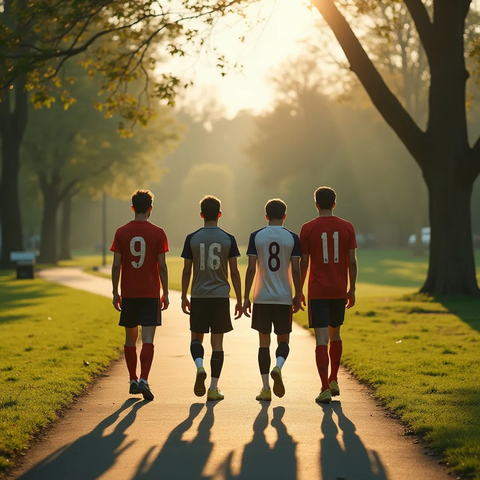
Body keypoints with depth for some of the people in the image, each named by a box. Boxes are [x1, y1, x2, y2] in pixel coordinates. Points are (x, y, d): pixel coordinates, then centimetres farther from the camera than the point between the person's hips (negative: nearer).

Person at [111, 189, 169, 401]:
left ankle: (133, 381, 19)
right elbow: (162, 266, -4)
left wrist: (115, 293, 7)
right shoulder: (157, 233, -3)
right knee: (148, 338, -5)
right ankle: (143, 380, -19)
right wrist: (165, 294, 3)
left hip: (128, 293, 2)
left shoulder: (121, 232, 1)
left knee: (130, 338, 14)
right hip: (151, 294, -2)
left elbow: (116, 265, -1)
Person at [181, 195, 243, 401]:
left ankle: (200, 367, -15)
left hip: (198, 296, 0)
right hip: (221, 296, 0)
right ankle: (214, 388, 3)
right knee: (217, 342, 4)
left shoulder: (192, 238, -1)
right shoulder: (228, 239, -1)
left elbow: (186, 271, 1)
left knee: (196, 337, 13)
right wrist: (239, 300, 6)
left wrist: (184, 297, 11)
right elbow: (234, 272, -1)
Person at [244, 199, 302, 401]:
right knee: (283, 340, 11)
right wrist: (298, 297, 7)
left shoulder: (256, 236, -1)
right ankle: (278, 367, -19)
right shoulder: (292, 238, -1)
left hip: (261, 298, 0)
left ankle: (266, 388, 5)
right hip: (284, 298, 0)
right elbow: (295, 270, -3)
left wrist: (246, 297, 1)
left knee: (264, 341, 8)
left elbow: (251, 269, -4)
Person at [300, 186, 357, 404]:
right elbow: (352, 261, 3)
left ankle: (325, 388, -12)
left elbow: (303, 263, -3)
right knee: (335, 335, 22)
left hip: (317, 292, -3)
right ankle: (333, 380, 26)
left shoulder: (308, 229, -4)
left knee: (321, 339, -5)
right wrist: (352, 289, 12)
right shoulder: (347, 227, 3)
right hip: (339, 291, 3)